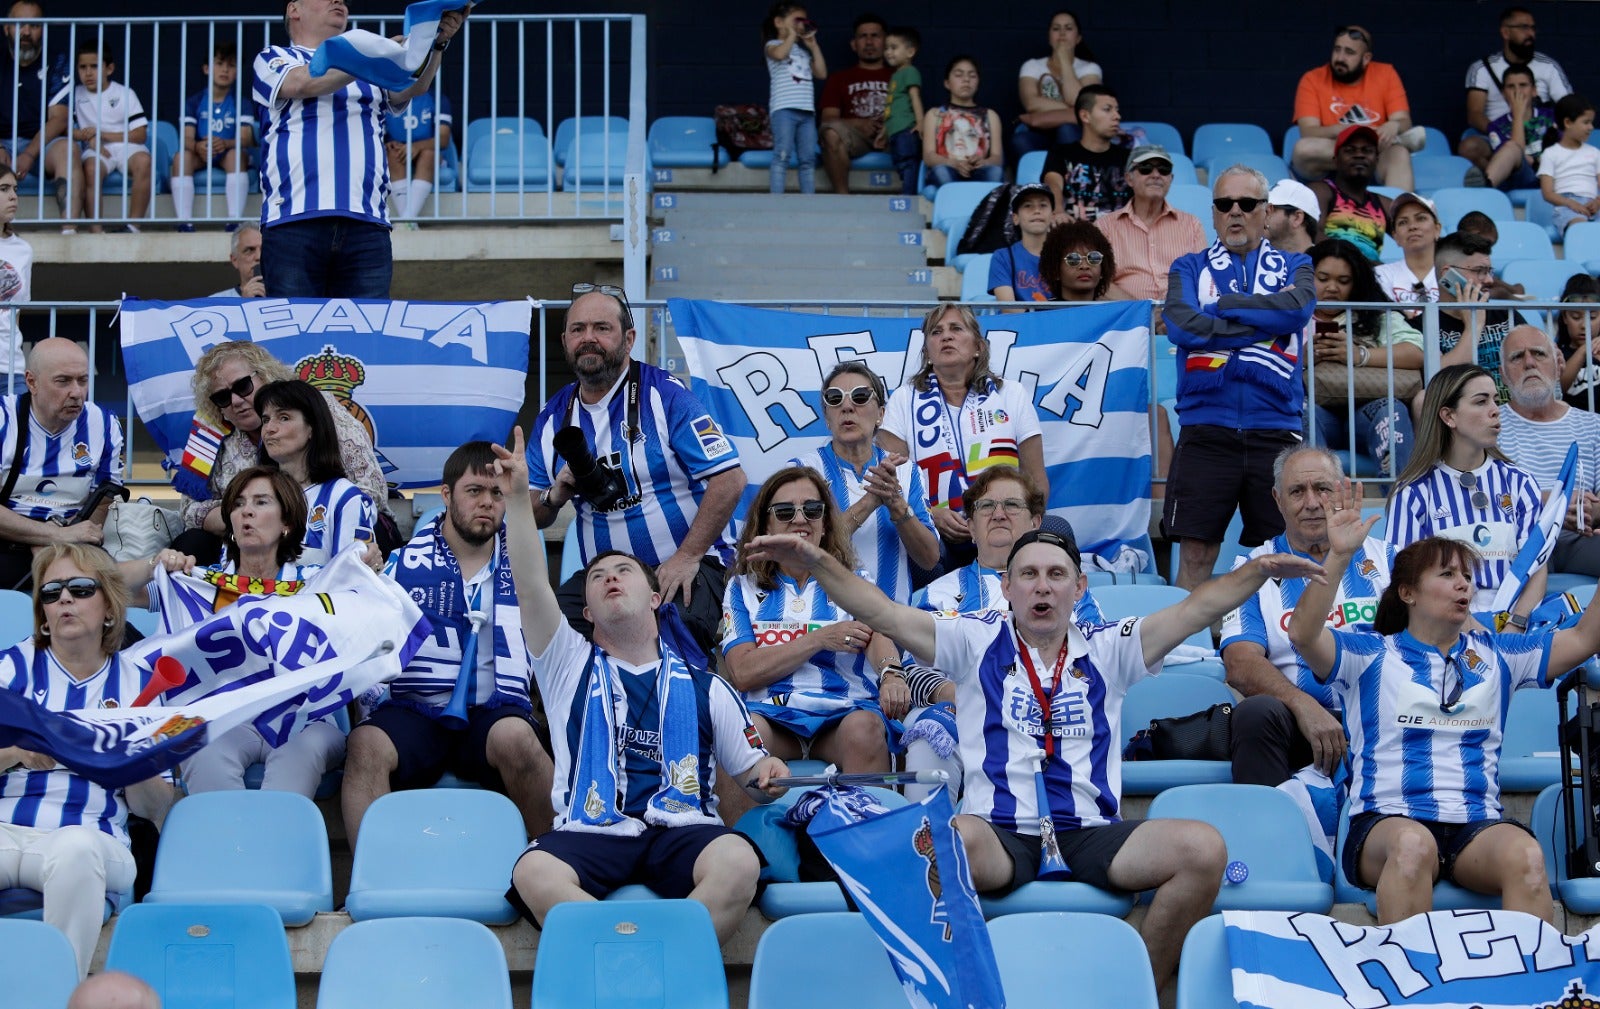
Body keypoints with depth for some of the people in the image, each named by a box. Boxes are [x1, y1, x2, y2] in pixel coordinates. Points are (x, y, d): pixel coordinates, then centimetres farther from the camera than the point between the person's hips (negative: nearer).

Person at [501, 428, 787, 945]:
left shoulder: (703, 686, 24)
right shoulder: (569, 664, 23)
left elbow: (751, 772, 24)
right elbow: (531, 587, 8)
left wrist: (768, 777, -1)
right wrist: (517, 497, -3)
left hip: (682, 829, 0)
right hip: (590, 831, 0)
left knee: (738, 862, -35)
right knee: (533, 874, -35)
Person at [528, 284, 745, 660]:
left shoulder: (664, 395, -5)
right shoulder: (552, 417, 10)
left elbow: (730, 479, -12)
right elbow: (530, 517, 16)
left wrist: (687, 558, -16)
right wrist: (555, 496, -8)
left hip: (687, 568, -4)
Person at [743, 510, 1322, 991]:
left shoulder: (1106, 650, 16)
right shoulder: (977, 643, 12)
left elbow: (1197, 609, 6)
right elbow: (878, 612, 2)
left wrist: (1257, 571, -11)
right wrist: (814, 560, -13)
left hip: (1091, 835, 3)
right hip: (999, 835, -2)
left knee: (1203, 849, -24)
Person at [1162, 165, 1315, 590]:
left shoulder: (1294, 266, 13)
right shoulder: (1190, 267, 12)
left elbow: (1298, 308, -10)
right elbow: (1181, 325, -8)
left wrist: (1220, 306, -6)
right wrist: (1267, 323, -5)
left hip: (1276, 430, 1)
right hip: (1206, 430, -1)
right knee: (1196, 554, -2)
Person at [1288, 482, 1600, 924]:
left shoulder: (1496, 656, 21)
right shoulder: (1371, 655, 10)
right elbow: (1303, 634, -9)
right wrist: (1338, 556, -20)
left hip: (1477, 825, 3)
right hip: (1387, 820, -3)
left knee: (1526, 855, -33)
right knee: (1413, 844, -40)